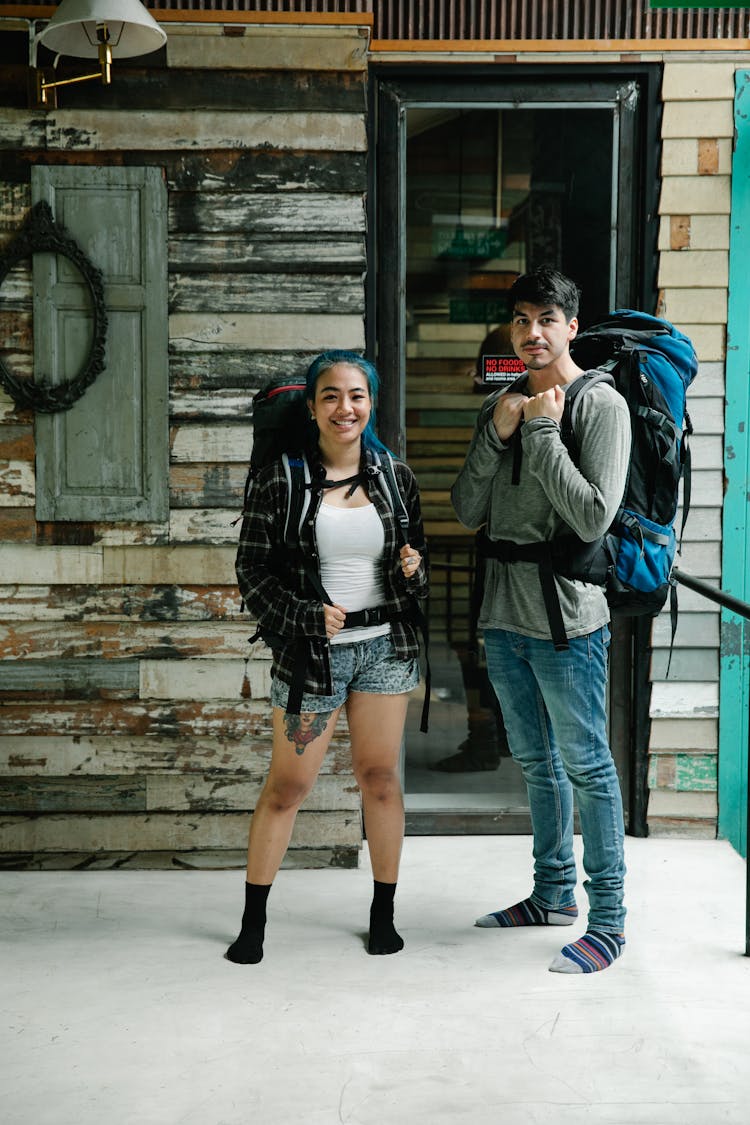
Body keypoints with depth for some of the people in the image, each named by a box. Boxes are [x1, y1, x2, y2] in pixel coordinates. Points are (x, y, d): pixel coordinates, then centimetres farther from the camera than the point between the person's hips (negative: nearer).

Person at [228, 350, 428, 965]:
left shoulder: (396, 477, 4)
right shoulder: (280, 480, -5)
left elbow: (418, 557, 14)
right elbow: (253, 569, -4)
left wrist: (413, 570, -9)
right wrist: (306, 615, -15)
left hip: (385, 645, 2)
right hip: (311, 650, -2)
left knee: (380, 777, 9)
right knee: (287, 786, 4)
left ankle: (383, 912, 25)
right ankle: (254, 920, 21)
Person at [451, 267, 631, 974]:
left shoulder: (602, 405, -9)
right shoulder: (500, 406, 10)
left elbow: (593, 518, -19)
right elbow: (467, 512, 4)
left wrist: (542, 432, -18)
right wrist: (497, 434, -8)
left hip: (567, 619, -7)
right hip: (504, 615, 7)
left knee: (586, 767, 1)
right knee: (537, 763, 19)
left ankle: (608, 919, 14)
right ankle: (554, 894, 35)